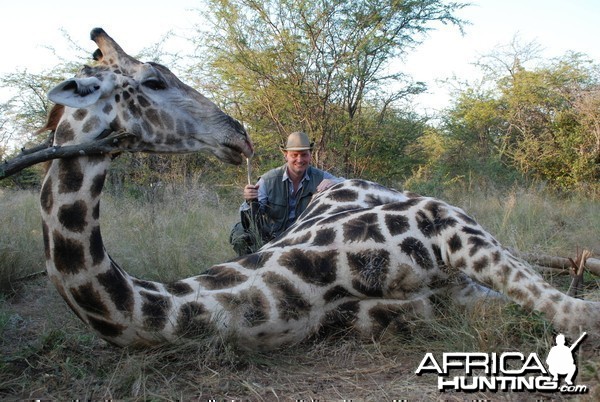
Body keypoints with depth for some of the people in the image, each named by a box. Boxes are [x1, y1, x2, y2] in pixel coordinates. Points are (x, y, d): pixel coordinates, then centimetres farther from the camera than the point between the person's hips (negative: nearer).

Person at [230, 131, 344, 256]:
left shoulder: (320, 177, -5)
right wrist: (250, 202, -34)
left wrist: (333, 183, -32)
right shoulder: (268, 179, -7)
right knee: (240, 231, -23)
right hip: (270, 239, -1)